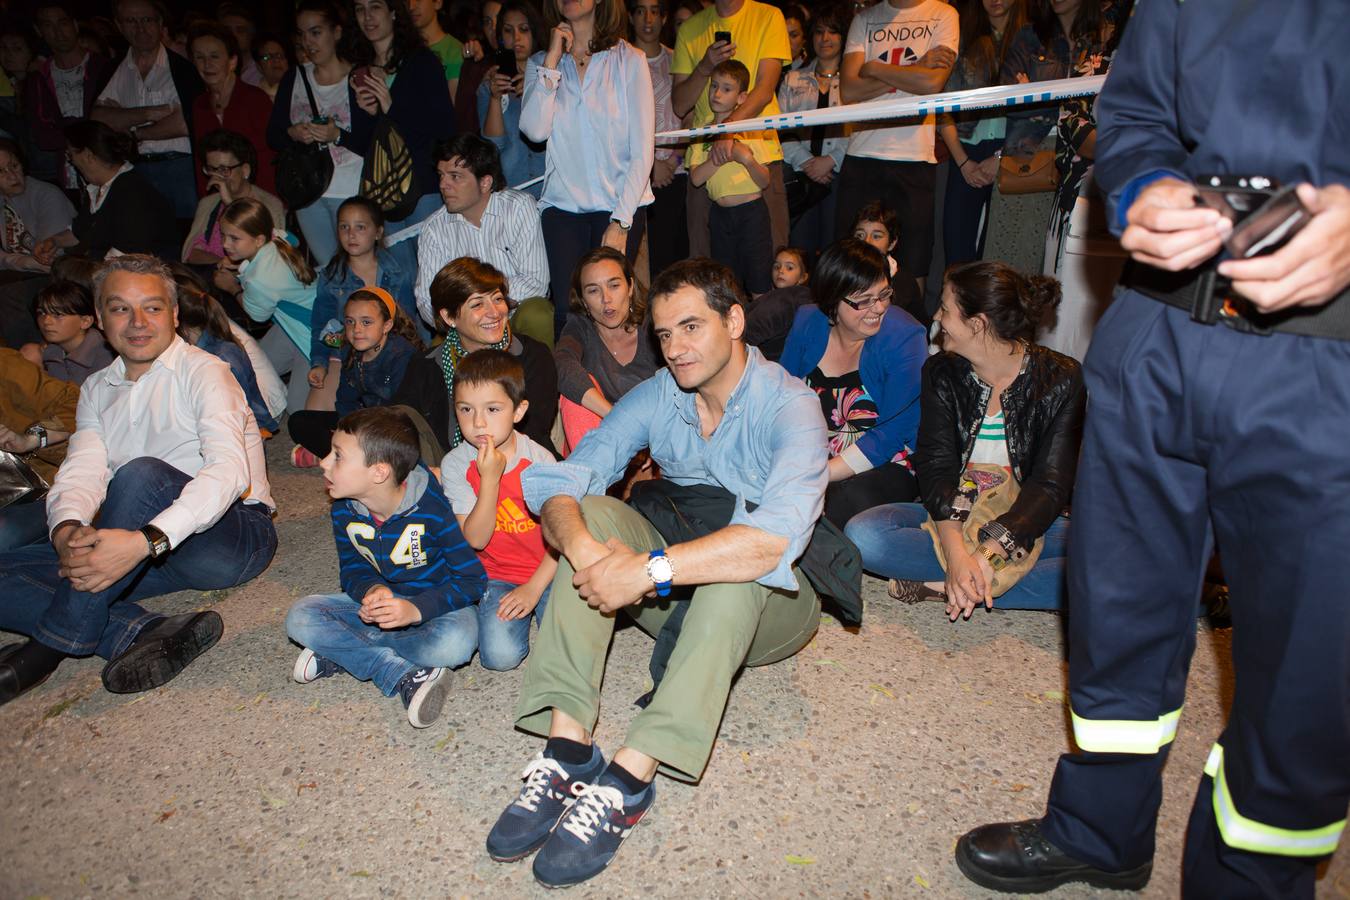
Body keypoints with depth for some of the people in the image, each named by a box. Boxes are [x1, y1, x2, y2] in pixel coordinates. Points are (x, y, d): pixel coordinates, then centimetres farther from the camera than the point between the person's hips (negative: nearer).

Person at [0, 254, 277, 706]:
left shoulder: (203, 372, -7)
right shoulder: (97, 390, 13)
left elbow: (229, 470, -23)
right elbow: (80, 471, 0)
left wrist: (144, 541, -37)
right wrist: (67, 529, -25)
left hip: (233, 537, -6)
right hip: (146, 549, 6)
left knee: (141, 473, -34)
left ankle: (52, 645, -24)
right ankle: (145, 632, -28)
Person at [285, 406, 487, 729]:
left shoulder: (431, 509, -25)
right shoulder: (345, 509, -8)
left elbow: (472, 578, -20)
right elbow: (352, 569, 3)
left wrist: (417, 608, -34)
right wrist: (372, 590, -22)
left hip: (436, 604, -5)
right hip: (381, 600, 5)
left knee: (455, 642, -38)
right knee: (300, 618, -16)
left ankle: (342, 649, -18)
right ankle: (404, 675, -25)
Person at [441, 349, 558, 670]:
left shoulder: (539, 458, -10)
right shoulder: (455, 464, -9)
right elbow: (475, 540, -15)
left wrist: (534, 587, -13)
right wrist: (490, 478, -25)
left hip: (546, 571, 0)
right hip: (497, 576, 0)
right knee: (500, 655, -22)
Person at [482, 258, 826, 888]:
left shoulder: (788, 407, -19)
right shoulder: (655, 398, -3)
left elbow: (779, 536, -37)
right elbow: (557, 485, -12)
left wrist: (650, 570, -42)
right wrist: (582, 545, -35)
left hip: (771, 604, -4)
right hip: (675, 596, 5)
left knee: (740, 566, -37)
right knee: (594, 515, -20)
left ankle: (627, 779, -38)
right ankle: (567, 746, -30)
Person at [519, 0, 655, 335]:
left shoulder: (629, 59, 2)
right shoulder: (540, 63, 11)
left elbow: (642, 150, -3)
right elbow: (534, 130, -8)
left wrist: (621, 221, -9)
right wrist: (553, 60, -6)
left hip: (621, 205, -2)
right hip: (561, 204, 2)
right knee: (567, 310, -9)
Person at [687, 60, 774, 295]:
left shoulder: (749, 129, -1)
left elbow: (765, 182, -7)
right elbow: (695, 178, -6)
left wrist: (747, 159, -22)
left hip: (752, 211, -3)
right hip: (720, 213, 3)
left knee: (759, 288, -5)